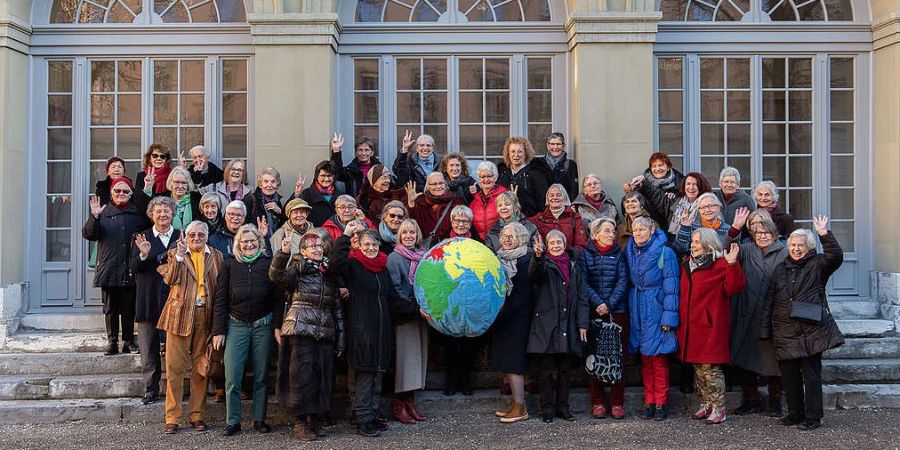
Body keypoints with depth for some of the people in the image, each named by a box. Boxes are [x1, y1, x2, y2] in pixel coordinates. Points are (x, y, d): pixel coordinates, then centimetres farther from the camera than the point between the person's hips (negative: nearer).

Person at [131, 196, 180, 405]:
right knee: (149, 350, 5)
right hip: (149, 300, 0)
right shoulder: (142, 238, 6)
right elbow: (134, 268, -2)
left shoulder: (182, 237, 6)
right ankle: (151, 389, 14)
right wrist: (143, 255, -20)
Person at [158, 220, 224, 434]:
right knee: (175, 367, -1)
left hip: (206, 316, 1)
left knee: (201, 368, 6)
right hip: (180, 315, -1)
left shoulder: (215, 256, 11)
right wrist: (179, 256, -20)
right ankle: (172, 418, 5)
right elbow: (169, 280, -10)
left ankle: (197, 415, 15)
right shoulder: (175, 253, 7)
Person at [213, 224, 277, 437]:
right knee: (232, 377, -3)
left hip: (263, 325, 0)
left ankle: (259, 419, 16)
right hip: (236, 325, 0)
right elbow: (221, 298, 5)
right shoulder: (229, 264, 5)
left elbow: (277, 296, 3)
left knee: (261, 376, 6)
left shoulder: (268, 263, 4)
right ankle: (232, 421, 8)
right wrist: (218, 330, -1)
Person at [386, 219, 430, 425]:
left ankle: (410, 403, 16)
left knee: (418, 356, 8)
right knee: (404, 357, -6)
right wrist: (412, 307, -17)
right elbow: (394, 288, -11)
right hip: (403, 315, -6)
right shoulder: (394, 257, -4)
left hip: (421, 314, 6)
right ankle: (399, 405, 2)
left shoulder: (423, 256, 13)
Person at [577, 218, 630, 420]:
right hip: (592, 313, 0)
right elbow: (583, 283, -2)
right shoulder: (585, 255, 6)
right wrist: (598, 303, -14)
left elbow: (622, 282, 0)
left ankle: (617, 403, 6)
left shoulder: (619, 255, 9)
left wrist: (610, 304, -12)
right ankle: (598, 403, 9)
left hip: (617, 312, 0)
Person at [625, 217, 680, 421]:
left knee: (658, 358, -3)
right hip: (637, 310, 5)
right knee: (644, 358, 8)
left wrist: (669, 317, -14)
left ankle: (661, 403, 6)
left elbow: (671, 287, -10)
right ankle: (649, 402, 14)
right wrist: (630, 310, 8)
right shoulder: (630, 252, 8)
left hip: (656, 310, -5)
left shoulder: (664, 253, -9)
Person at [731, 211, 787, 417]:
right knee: (745, 360, 8)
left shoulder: (784, 253, 0)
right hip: (748, 316, 3)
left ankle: (775, 402, 18)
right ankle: (751, 400, 22)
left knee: (773, 360, 4)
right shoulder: (747, 250, 10)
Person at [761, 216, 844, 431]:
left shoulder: (817, 265, 5)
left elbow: (835, 256, -17)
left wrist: (824, 234, -23)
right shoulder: (780, 269, 15)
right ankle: (795, 413, 20)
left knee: (811, 374, -1)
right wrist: (766, 329, 10)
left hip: (811, 330, -4)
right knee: (789, 374, 9)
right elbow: (769, 301, 14)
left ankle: (813, 417, 6)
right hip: (785, 331, 4)